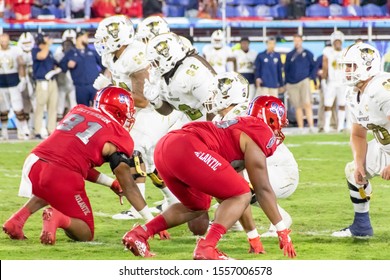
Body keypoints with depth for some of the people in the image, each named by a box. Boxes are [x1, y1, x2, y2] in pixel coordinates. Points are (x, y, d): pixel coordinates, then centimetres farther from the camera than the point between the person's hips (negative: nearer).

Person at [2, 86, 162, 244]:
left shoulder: (78, 111, 22)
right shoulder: (119, 138, 7)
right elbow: (129, 188, 7)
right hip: (64, 176, -5)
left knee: (48, 192, 41)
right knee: (85, 234, 16)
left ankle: (18, 218, 13)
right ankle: (60, 218, -16)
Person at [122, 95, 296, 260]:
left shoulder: (238, 129, 32)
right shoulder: (260, 134, 5)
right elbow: (263, 190, 2)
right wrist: (282, 231, 6)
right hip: (187, 150, -10)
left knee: (198, 206, 29)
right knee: (241, 196, -1)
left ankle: (139, 233, 17)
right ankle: (206, 247, -16)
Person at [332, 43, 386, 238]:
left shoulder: (382, 89, -31)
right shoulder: (354, 95, 1)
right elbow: (358, 135, 12)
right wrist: (359, 164, -2)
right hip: (385, 145, 10)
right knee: (353, 170, 15)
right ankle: (361, 227, 26)